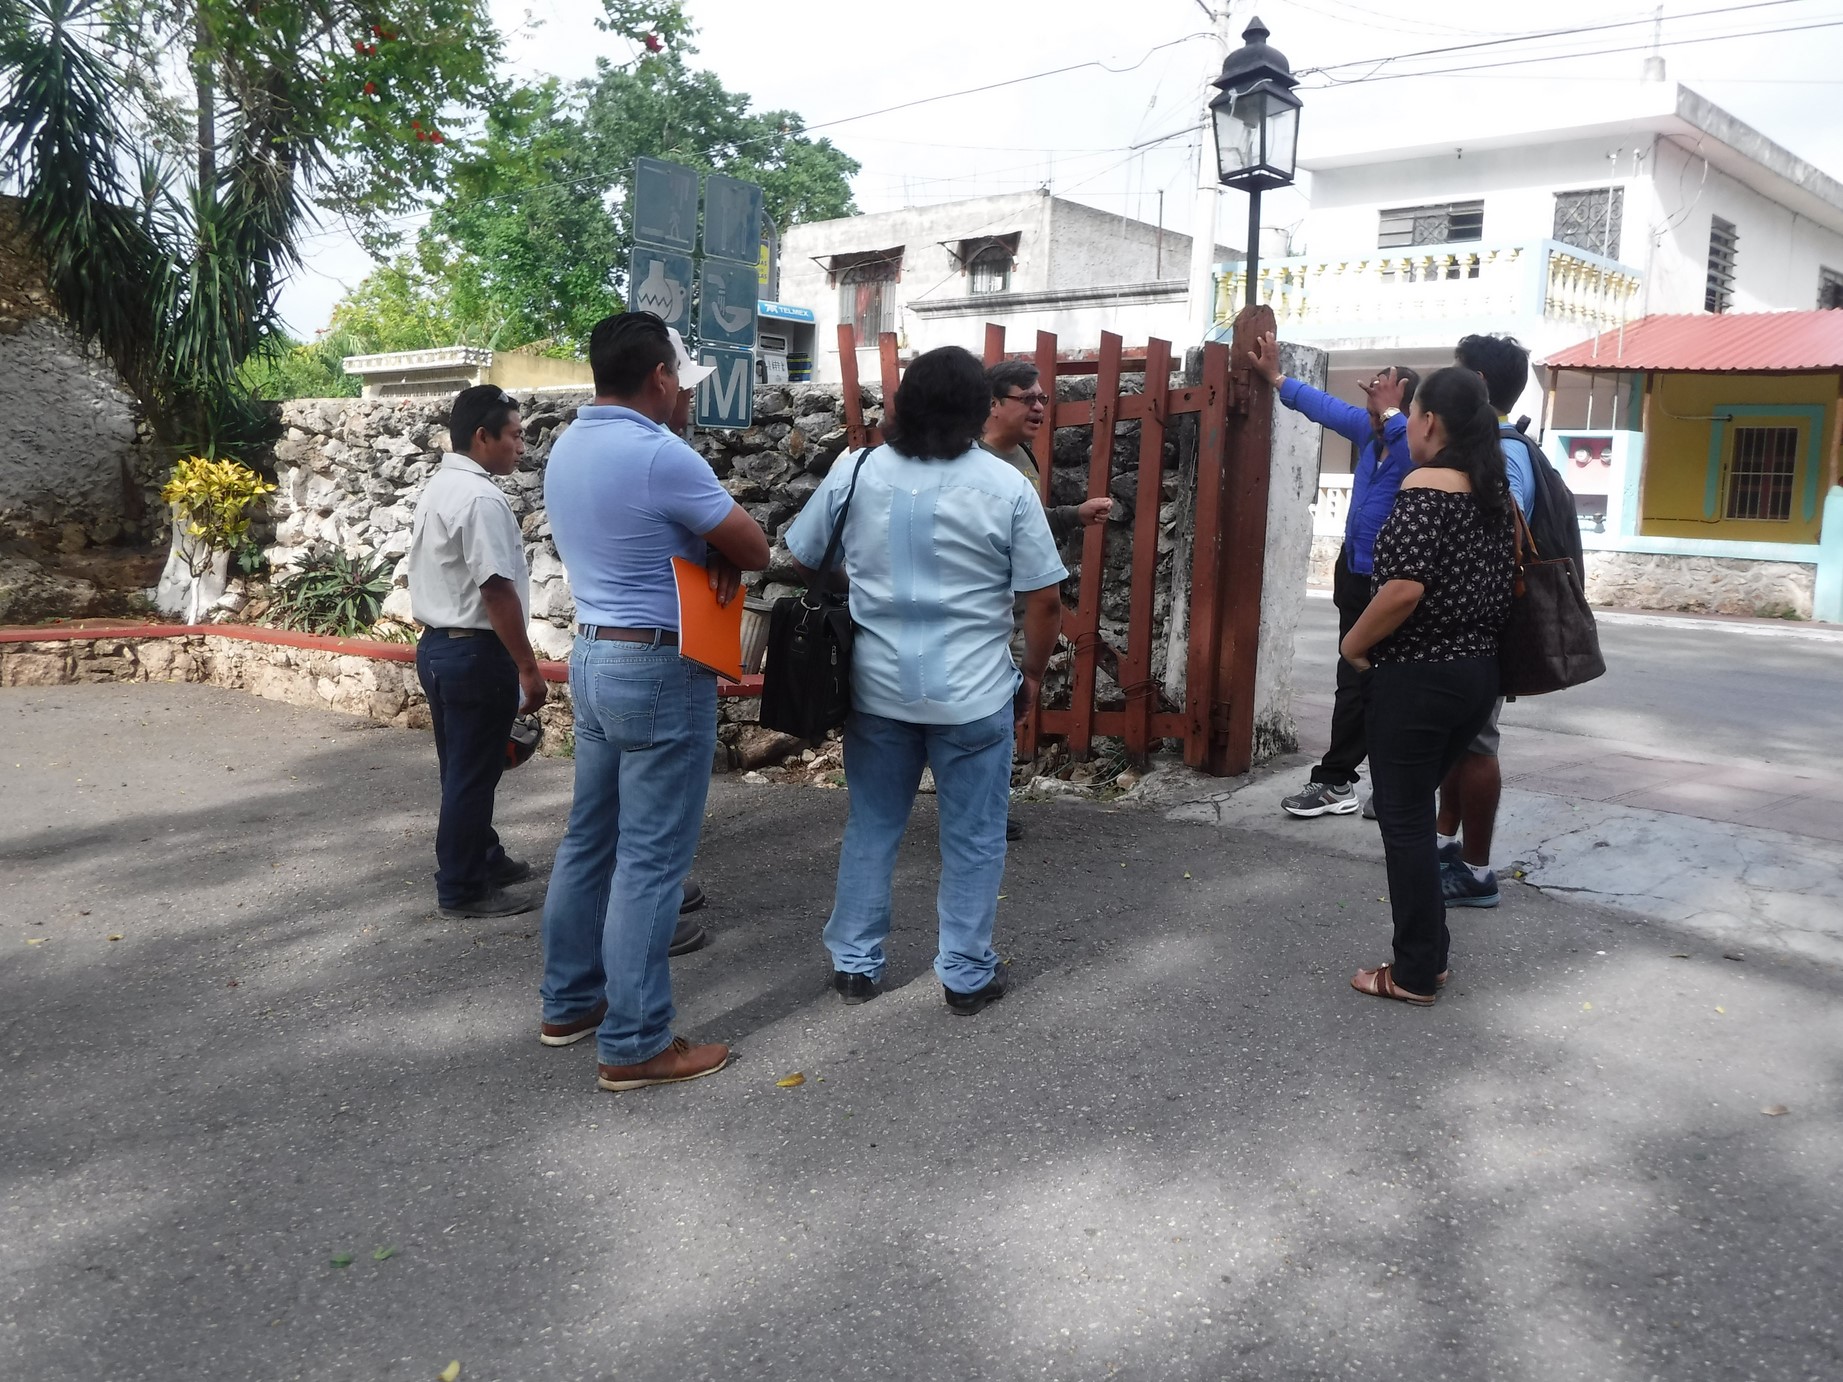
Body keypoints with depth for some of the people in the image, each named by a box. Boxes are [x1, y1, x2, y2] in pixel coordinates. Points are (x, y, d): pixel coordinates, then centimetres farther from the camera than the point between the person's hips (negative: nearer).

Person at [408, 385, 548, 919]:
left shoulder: (438, 488, 13)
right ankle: (463, 889, 11)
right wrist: (528, 668, -18)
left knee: (463, 769, 19)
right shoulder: (480, 498, -19)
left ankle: (484, 860, 34)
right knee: (472, 774, 1)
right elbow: (498, 592, -23)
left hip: (437, 644, 10)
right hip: (476, 653, -10)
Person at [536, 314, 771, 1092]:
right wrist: (716, 552, 8)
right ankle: (634, 1045, 6)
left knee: (590, 839, 17)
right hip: (660, 670, -9)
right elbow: (754, 549, -11)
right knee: (650, 859, -2)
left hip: (592, 656, 9)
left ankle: (569, 1002, 29)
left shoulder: (566, 450, 9)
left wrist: (703, 551, -1)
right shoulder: (661, 455, -19)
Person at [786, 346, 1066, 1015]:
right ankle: (966, 976, 22)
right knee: (973, 838, 11)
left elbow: (804, 563, 8)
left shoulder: (854, 471, -2)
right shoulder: (1006, 487, -10)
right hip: (973, 694, -2)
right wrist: (1032, 674, 8)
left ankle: (854, 965, 26)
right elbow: (1045, 600, -7)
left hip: (877, 687, 3)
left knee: (871, 828, 16)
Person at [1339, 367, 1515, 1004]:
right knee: (1416, 807, 19)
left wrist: (1355, 642, -11)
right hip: (1478, 669, 8)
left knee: (1403, 819, 2)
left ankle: (1416, 974, 11)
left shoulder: (1425, 486, -15)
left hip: (1418, 676, -8)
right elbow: (1497, 585, 17)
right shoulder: (1493, 490, 11)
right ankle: (1428, 953, 26)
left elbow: (1405, 589, -25)